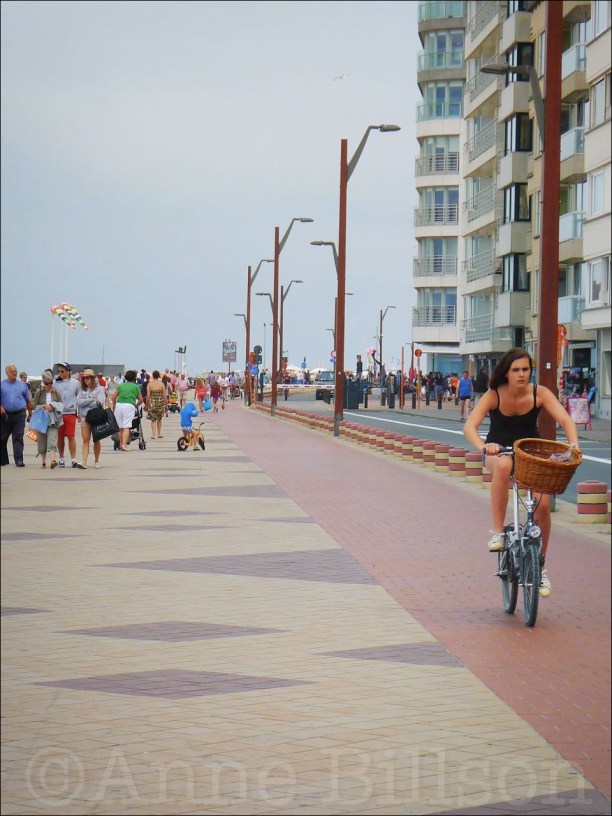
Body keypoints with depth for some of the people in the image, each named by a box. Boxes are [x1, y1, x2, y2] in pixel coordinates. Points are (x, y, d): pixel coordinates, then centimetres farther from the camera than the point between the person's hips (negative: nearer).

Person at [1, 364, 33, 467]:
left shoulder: (22, 385, 9)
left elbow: (28, 400, 14)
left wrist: (30, 414, 12)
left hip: (19, 414, -1)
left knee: (18, 438, -7)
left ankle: (19, 460, -11)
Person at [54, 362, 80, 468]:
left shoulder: (75, 383, 4)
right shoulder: (56, 383, 5)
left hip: (70, 413, -2)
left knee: (71, 436, -5)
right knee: (60, 437, 7)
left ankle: (73, 459, -2)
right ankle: (61, 459, 16)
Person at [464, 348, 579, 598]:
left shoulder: (539, 393, -17)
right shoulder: (494, 396, -20)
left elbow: (565, 420, -26)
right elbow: (470, 426, -29)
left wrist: (573, 445, -45)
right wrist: (483, 447, -50)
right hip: (498, 451, -2)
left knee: (542, 503, -20)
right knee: (503, 465, -40)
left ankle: (540, 565, 3)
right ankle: (497, 532, -28)